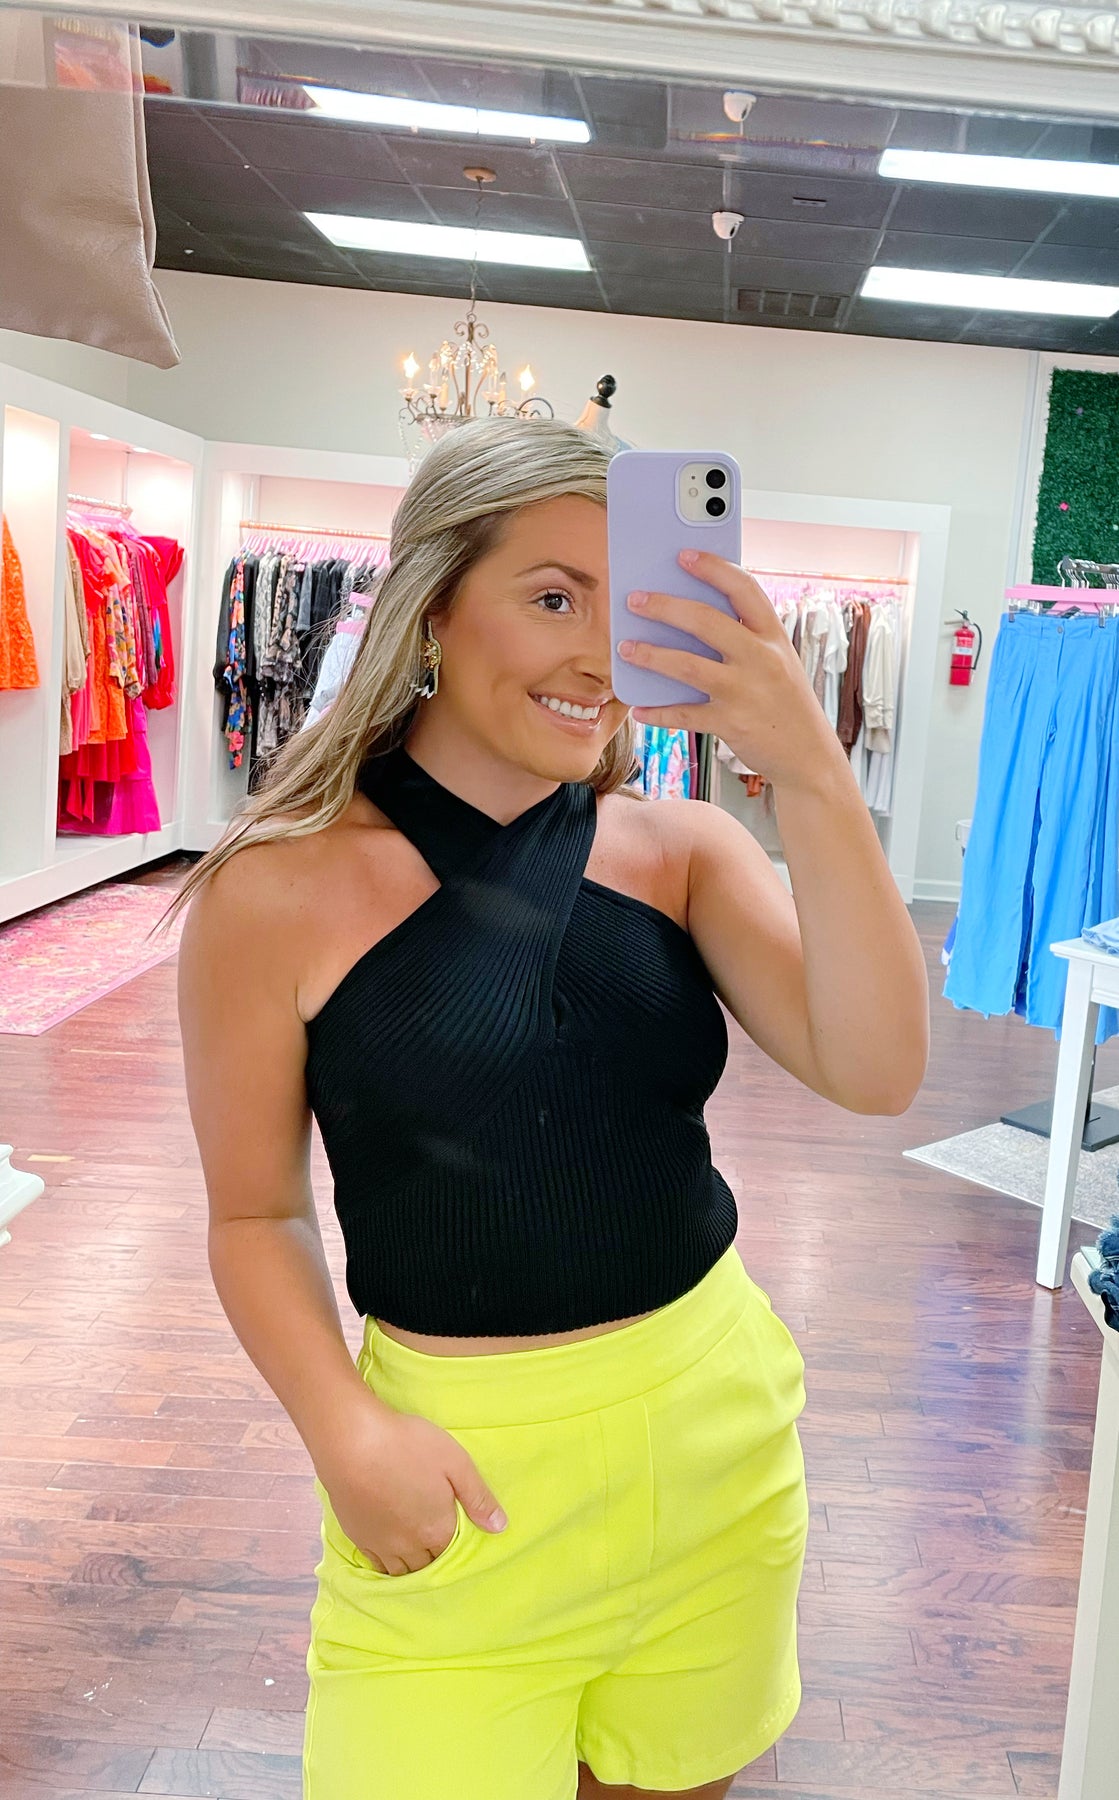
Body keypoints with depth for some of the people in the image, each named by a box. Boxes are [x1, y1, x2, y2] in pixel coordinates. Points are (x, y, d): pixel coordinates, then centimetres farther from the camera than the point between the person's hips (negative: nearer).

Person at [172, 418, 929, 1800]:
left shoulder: (679, 848, -5)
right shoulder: (280, 890, -13)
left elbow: (877, 1073, -17)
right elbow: (257, 1213, -4)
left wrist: (812, 775, -27)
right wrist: (344, 1430, -19)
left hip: (722, 1436, 4)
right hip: (467, 1472, -3)